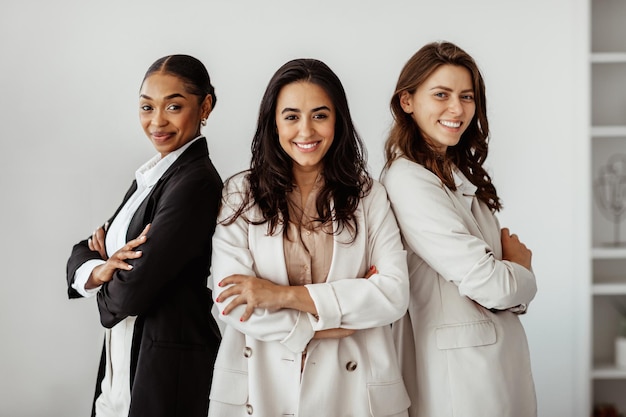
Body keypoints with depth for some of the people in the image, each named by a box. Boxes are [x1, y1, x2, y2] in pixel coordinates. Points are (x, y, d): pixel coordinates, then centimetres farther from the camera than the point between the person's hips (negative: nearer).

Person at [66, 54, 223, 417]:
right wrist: (99, 270, -15)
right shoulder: (154, 174, 9)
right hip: (123, 358, 8)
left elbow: (132, 292, -23)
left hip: (169, 366, -8)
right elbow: (83, 253, 7)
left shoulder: (196, 182, -19)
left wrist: (105, 284, -1)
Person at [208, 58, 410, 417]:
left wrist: (285, 295, -17)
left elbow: (395, 294, -11)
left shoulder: (369, 195, 1)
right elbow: (233, 303, -11)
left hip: (350, 387, 1)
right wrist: (334, 325, -14)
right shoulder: (241, 194, -2)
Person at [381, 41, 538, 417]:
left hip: (502, 354, 8)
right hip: (460, 369, -8)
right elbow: (485, 282, -21)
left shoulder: (460, 175, 11)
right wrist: (522, 270, -1)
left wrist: (511, 274, -12)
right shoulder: (408, 179, -18)